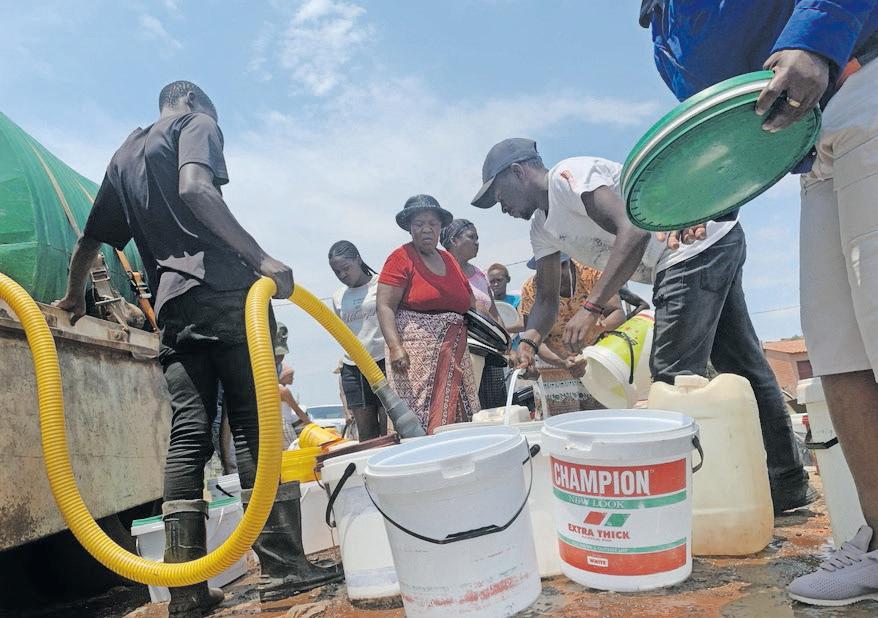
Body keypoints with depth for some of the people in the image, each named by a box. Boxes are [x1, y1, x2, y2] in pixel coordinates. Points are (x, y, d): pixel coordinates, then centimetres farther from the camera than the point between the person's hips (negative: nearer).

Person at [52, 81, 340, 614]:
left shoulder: (124, 155, 30)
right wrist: (261, 258, -20)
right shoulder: (196, 123, 10)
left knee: (187, 434, 2)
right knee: (257, 423, -8)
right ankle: (282, 564, -8)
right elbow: (194, 189, -13)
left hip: (173, 304, 7)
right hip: (224, 289, -6)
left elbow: (91, 238, 34)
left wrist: (75, 295, 50)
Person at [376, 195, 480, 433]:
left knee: (458, 420, 3)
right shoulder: (400, 258, -2)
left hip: (455, 356, 6)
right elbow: (385, 307, -9)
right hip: (416, 354, -6)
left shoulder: (449, 260, 17)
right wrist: (395, 347, -22)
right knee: (420, 424, -9)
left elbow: (468, 304, 26)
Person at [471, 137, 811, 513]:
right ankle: (788, 484, 27)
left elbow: (633, 230, -29)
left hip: (703, 240, -10)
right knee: (742, 365, 14)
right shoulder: (541, 228, 14)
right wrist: (529, 341, -8)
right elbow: (546, 300, 11)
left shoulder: (566, 175, -15)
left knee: (674, 376, -12)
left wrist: (591, 309, -35)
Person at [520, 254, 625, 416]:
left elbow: (618, 313, -12)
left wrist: (599, 326, -35)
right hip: (556, 365, -1)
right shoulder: (531, 289, -12)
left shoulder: (592, 273, -10)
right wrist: (563, 363, -33)